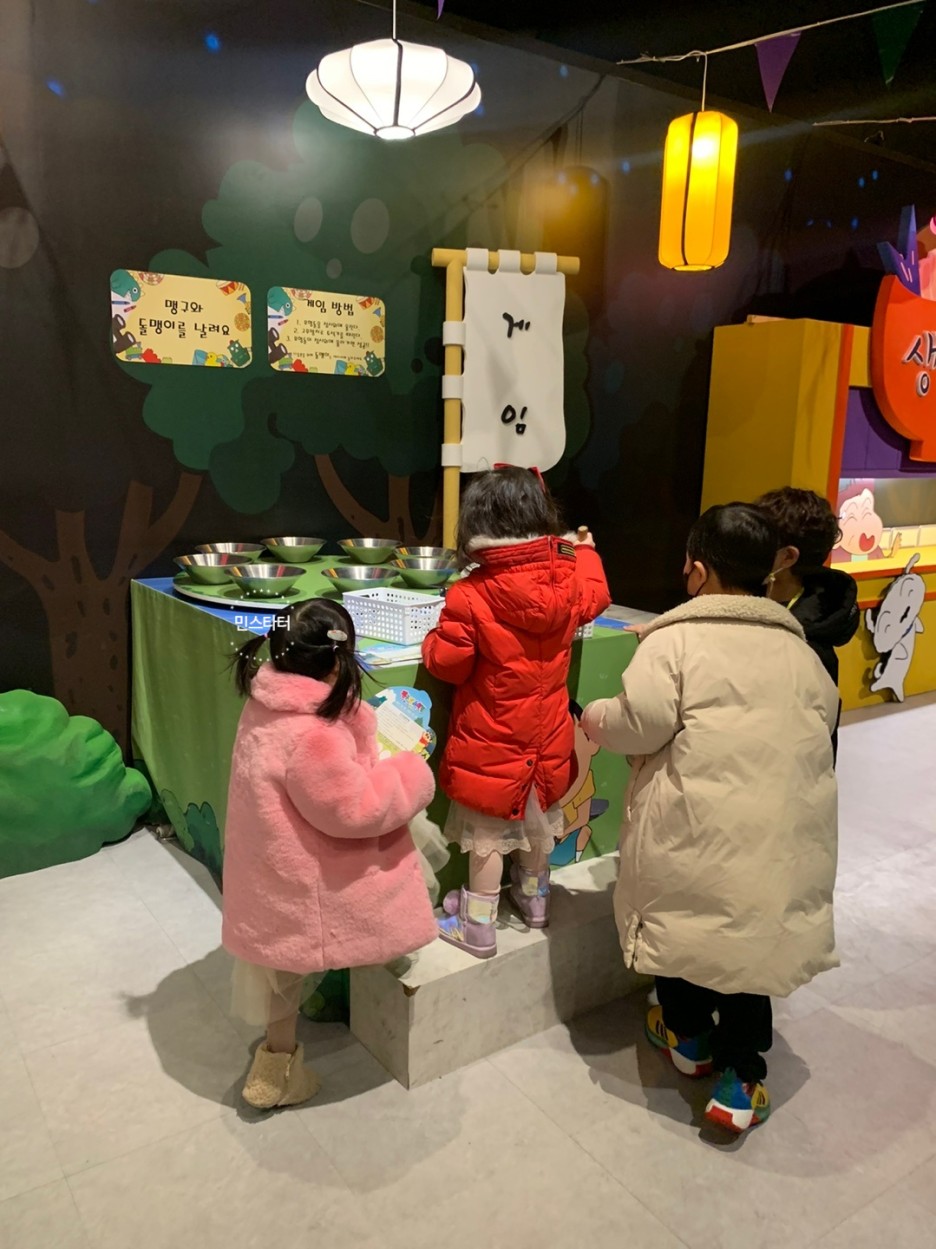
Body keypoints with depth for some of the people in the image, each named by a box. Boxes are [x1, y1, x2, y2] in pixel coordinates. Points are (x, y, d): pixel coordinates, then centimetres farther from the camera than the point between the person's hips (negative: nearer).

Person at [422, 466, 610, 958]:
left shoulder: (469, 596, -25)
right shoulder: (568, 579, -9)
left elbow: (446, 663, -19)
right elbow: (595, 597, 14)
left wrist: (437, 637, 3)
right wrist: (586, 553, 31)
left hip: (490, 743, -5)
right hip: (547, 737, 5)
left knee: (487, 836, 9)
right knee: (539, 824, 25)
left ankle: (478, 926, 21)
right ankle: (533, 897, 46)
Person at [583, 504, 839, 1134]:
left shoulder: (675, 640, -10)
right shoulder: (799, 650, 8)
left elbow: (638, 726, -15)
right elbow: (824, 721, 15)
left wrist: (595, 717, 6)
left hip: (698, 827, -4)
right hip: (785, 833, 4)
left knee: (689, 917, 19)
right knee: (758, 933, 17)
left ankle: (689, 1035, 39)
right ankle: (740, 1079, 21)